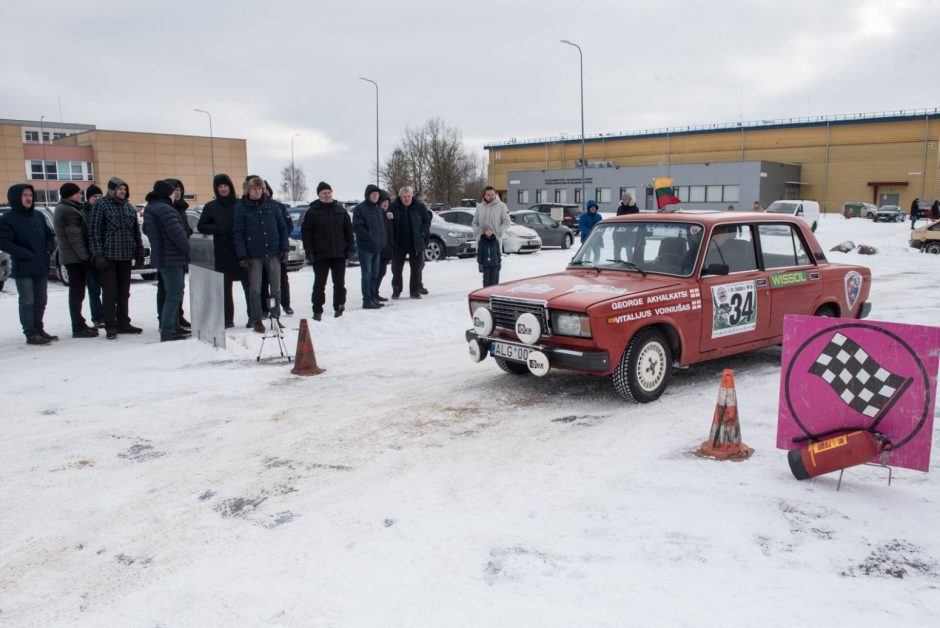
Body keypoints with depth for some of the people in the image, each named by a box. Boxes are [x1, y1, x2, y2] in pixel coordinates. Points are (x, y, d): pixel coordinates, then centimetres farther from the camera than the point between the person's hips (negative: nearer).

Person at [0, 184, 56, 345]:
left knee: (40, 301, 13)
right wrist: (27, 255, -18)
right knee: (27, 301, -3)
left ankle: (38, 329, 25)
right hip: (23, 269, -6)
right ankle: (31, 334, 1)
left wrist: (49, 249, 0)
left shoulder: (38, 216, 11)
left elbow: (49, 234, 19)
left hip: (42, 267, 6)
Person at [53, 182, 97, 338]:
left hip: (71, 257, 11)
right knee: (77, 292, -8)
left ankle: (79, 324, 23)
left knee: (77, 291, 15)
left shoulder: (62, 209, 19)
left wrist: (85, 255, 20)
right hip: (75, 257, -11)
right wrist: (85, 256, -18)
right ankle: (78, 328, -7)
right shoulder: (70, 211, -15)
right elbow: (75, 237, -20)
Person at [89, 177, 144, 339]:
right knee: (110, 292, -3)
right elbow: (94, 231, -8)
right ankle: (110, 326, 2)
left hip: (125, 257, 6)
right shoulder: (100, 205, -4)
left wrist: (139, 253, 12)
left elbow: (136, 232, 17)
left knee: (124, 292, 11)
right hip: (108, 257, -5)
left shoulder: (129, 207, 13)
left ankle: (123, 323, 19)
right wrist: (98, 255, -15)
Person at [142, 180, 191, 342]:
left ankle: (174, 326, 26)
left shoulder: (149, 209, 14)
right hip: (171, 258, -10)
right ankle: (167, 332, -8)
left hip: (160, 257, 10)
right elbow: (177, 234, -21)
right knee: (173, 295, -8)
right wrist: (190, 250, -10)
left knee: (172, 293, 19)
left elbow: (146, 230, 24)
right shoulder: (165, 209, -18)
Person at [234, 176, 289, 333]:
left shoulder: (271, 204, 5)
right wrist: (242, 255, -10)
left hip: (273, 253, 2)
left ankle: (275, 317, 19)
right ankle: (256, 320, 11)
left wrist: (284, 248, 1)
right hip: (253, 255, -2)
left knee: (276, 288, 8)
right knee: (255, 289, 2)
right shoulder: (241, 207, -1)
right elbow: (237, 233, -3)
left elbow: (282, 227, 8)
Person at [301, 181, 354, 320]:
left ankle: (339, 307, 19)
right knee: (319, 283, 1)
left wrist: (350, 247, 3)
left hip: (339, 253, 3)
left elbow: (348, 229, 11)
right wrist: (309, 252, -10)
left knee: (339, 282, 8)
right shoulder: (312, 212, 0)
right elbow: (306, 232, -2)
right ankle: (317, 311, 7)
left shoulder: (340, 210, 8)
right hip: (320, 255, -2)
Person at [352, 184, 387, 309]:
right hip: (365, 247, -7)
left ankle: (373, 298, 20)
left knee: (375, 274, 12)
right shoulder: (360, 208, -7)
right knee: (367, 275, -6)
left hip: (378, 247, 7)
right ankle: (367, 301, -4)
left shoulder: (379, 209, 15)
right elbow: (357, 226, -14)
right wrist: (370, 238, -19)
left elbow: (384, 225, 21)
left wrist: (383, 239, 6)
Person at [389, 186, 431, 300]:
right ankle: (396, 291, 19)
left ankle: (415, 291, 15)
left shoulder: (419, 206, -2)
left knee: (416, 269, 5)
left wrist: (422, 233, -6)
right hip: (399, 244, 0)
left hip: (416, 244, 0)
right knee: (396, 269, 6)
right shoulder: (393, 207, -4)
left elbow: (427, 220, 6)